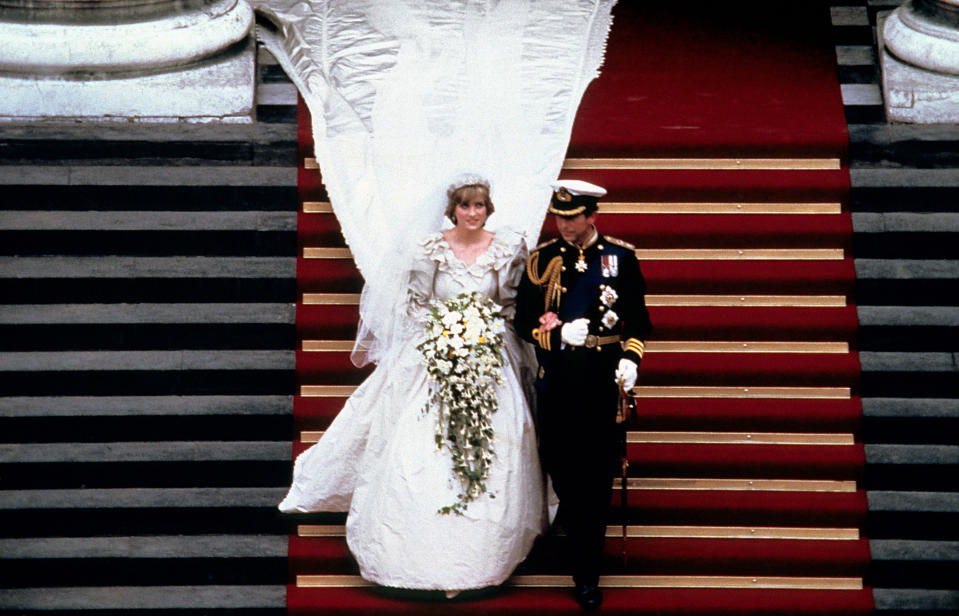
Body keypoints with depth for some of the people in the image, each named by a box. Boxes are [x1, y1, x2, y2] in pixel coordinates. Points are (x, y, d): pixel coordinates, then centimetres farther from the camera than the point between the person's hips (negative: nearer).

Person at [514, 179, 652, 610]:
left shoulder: (621, 258, 3)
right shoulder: (542, 259, 5)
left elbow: (638, 317, 8)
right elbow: (524, 321, 5)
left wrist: (630, 358, -7)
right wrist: (561, 333, -13)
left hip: (602, 382, -1)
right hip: (555, 383, 2)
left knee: (596, 477, -3)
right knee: (560, 468, 4)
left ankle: (586, 574, 1)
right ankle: (572, 526, 33)